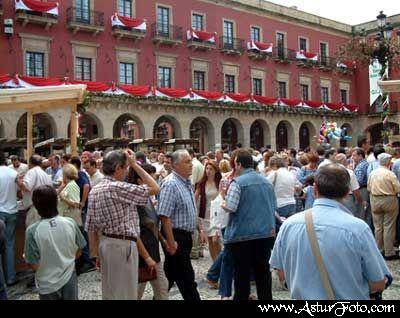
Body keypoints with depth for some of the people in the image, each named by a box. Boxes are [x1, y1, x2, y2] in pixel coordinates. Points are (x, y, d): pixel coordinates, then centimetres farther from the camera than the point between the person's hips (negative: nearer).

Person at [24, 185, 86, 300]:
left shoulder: (32, 231, -21)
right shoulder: (70, 223, -13)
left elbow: (34, 265, -16)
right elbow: (78, 252, -2)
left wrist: (25, 257, 4)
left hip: (48, 285, -1)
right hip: (69, 279, 2)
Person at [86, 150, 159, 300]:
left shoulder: (94, 190, 6)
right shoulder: (118, 188, -19)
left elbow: (91, 227, 10)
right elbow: (155, 189, -17)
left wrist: (96, 252, 18)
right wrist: (135, 164, -12)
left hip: (104, 242, 9)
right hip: (122, 244, -9)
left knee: (109, 292, 20)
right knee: (124, 293, 3)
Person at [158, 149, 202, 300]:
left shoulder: (187, 183, 12)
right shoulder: (171, 184, -18)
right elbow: (165, 216, -23)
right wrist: (171, 242, -24)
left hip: (186, 236, 9)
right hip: (176, 236, -9)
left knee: (170, 275, 19)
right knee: (186, 279, -1)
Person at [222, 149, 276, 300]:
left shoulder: (237, 182, -12)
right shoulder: (266, 182, 9)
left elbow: (231, 208, -19)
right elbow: (274, 206, 15)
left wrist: (223, 205, 1)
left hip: (243, 233, -5)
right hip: (266, 233, 6)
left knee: (242, 272, 5)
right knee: (263, 270, 13)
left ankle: (241, 297, 14)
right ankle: (265, 297, 20)